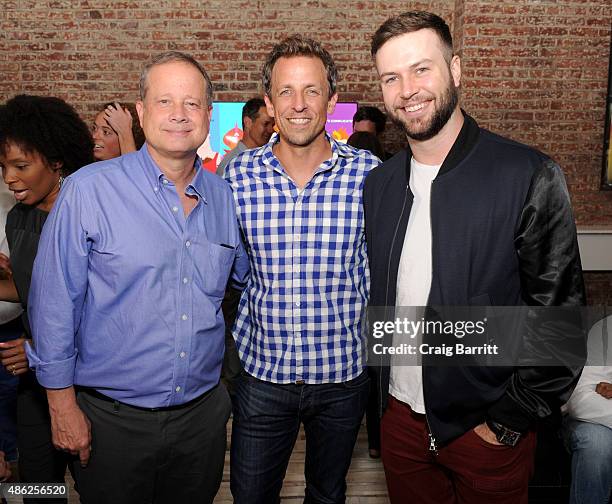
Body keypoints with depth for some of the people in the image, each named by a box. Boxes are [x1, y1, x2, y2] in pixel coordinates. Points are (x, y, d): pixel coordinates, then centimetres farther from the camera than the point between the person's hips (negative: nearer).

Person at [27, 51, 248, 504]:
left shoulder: (224, 196, -1)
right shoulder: (89, 189, -13)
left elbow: (248, 276, 16)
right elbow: (54, 304, -9)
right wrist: (63, 403, -6)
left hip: (203, 412, 4)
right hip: (113, 419, -3)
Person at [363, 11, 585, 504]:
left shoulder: (529, 177, -14)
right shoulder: (377, 185, 0)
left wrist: (509, 421, -12)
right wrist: (381, 390, 3)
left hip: (489, 427, -4)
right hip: (400, 416, 4)